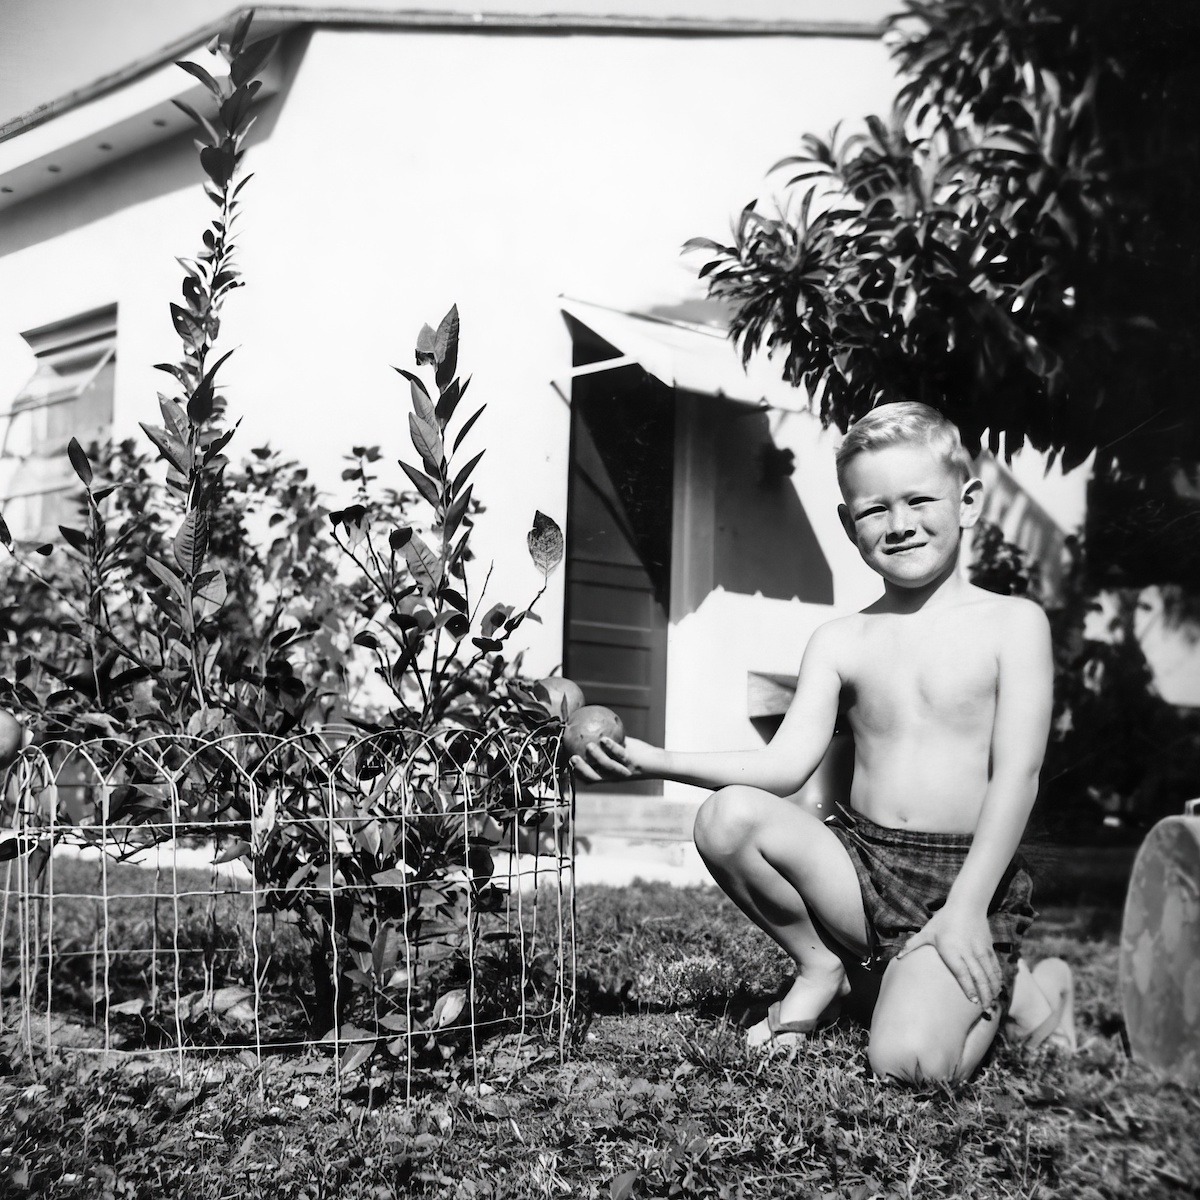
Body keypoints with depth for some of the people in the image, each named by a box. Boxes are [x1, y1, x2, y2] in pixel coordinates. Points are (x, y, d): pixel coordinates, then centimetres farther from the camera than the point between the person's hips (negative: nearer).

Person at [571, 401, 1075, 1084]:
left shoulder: (1012, 624, -3)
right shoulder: (840, 642, 6)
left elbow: (1017, 775, -9)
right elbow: (786, 765, -3)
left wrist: (967, 908, -17)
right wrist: (658, 762, -17)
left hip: (966, 876, -3)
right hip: (860, 861, 4)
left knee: (910, 1062, -24)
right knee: (729, 816, -23)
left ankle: (1019, 988, 10)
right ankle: (822, 967, 3)